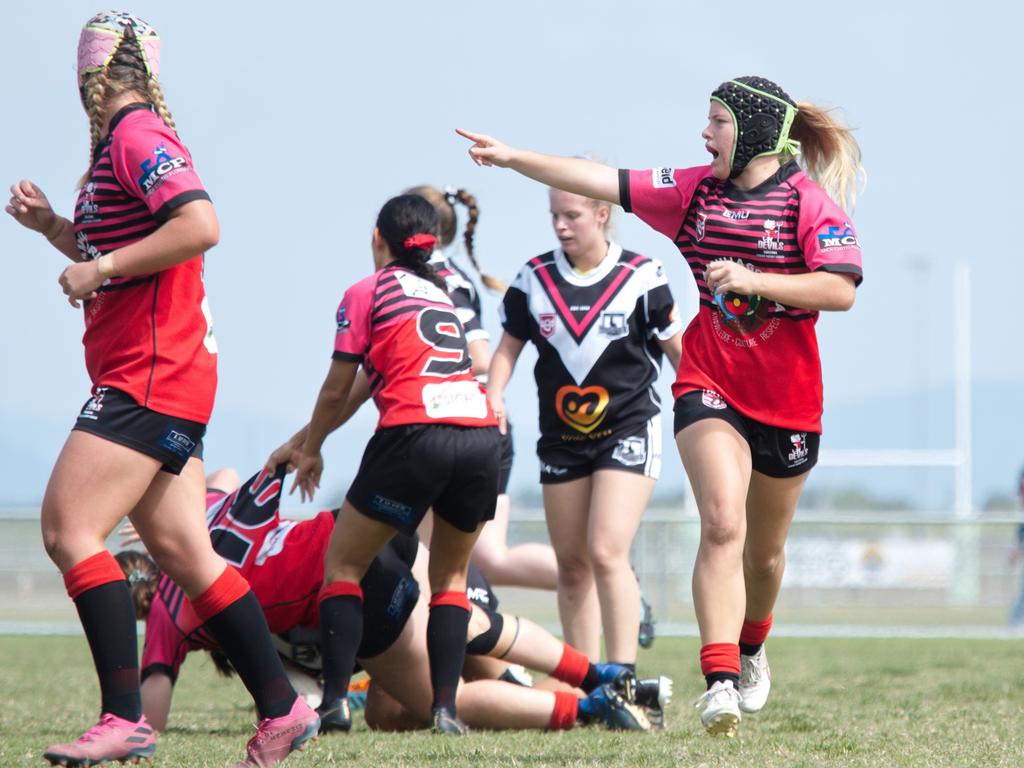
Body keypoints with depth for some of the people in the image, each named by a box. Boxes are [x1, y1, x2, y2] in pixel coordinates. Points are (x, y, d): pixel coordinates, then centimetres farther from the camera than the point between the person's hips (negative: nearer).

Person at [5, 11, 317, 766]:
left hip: (150, 376, -10)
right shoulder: (123, 143, 19)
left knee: (69, 528, -14)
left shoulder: (137, 136, -11)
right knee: (183, 551, 9)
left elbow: (200, 225, -26)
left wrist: (100, 268, -20)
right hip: (163, 380, 10)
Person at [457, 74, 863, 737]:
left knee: (765, 549, 14)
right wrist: (511, 157, 1)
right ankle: (720, 681, -27)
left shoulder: (809, 201, -10)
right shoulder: (697, 192, 5)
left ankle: (750, 649, 43)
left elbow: (841, 289, -20)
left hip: (787, 396, -2)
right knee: (723, 523, -21)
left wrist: (752, 280, -26)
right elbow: (606, 182, 5)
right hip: (710, 386, 2)